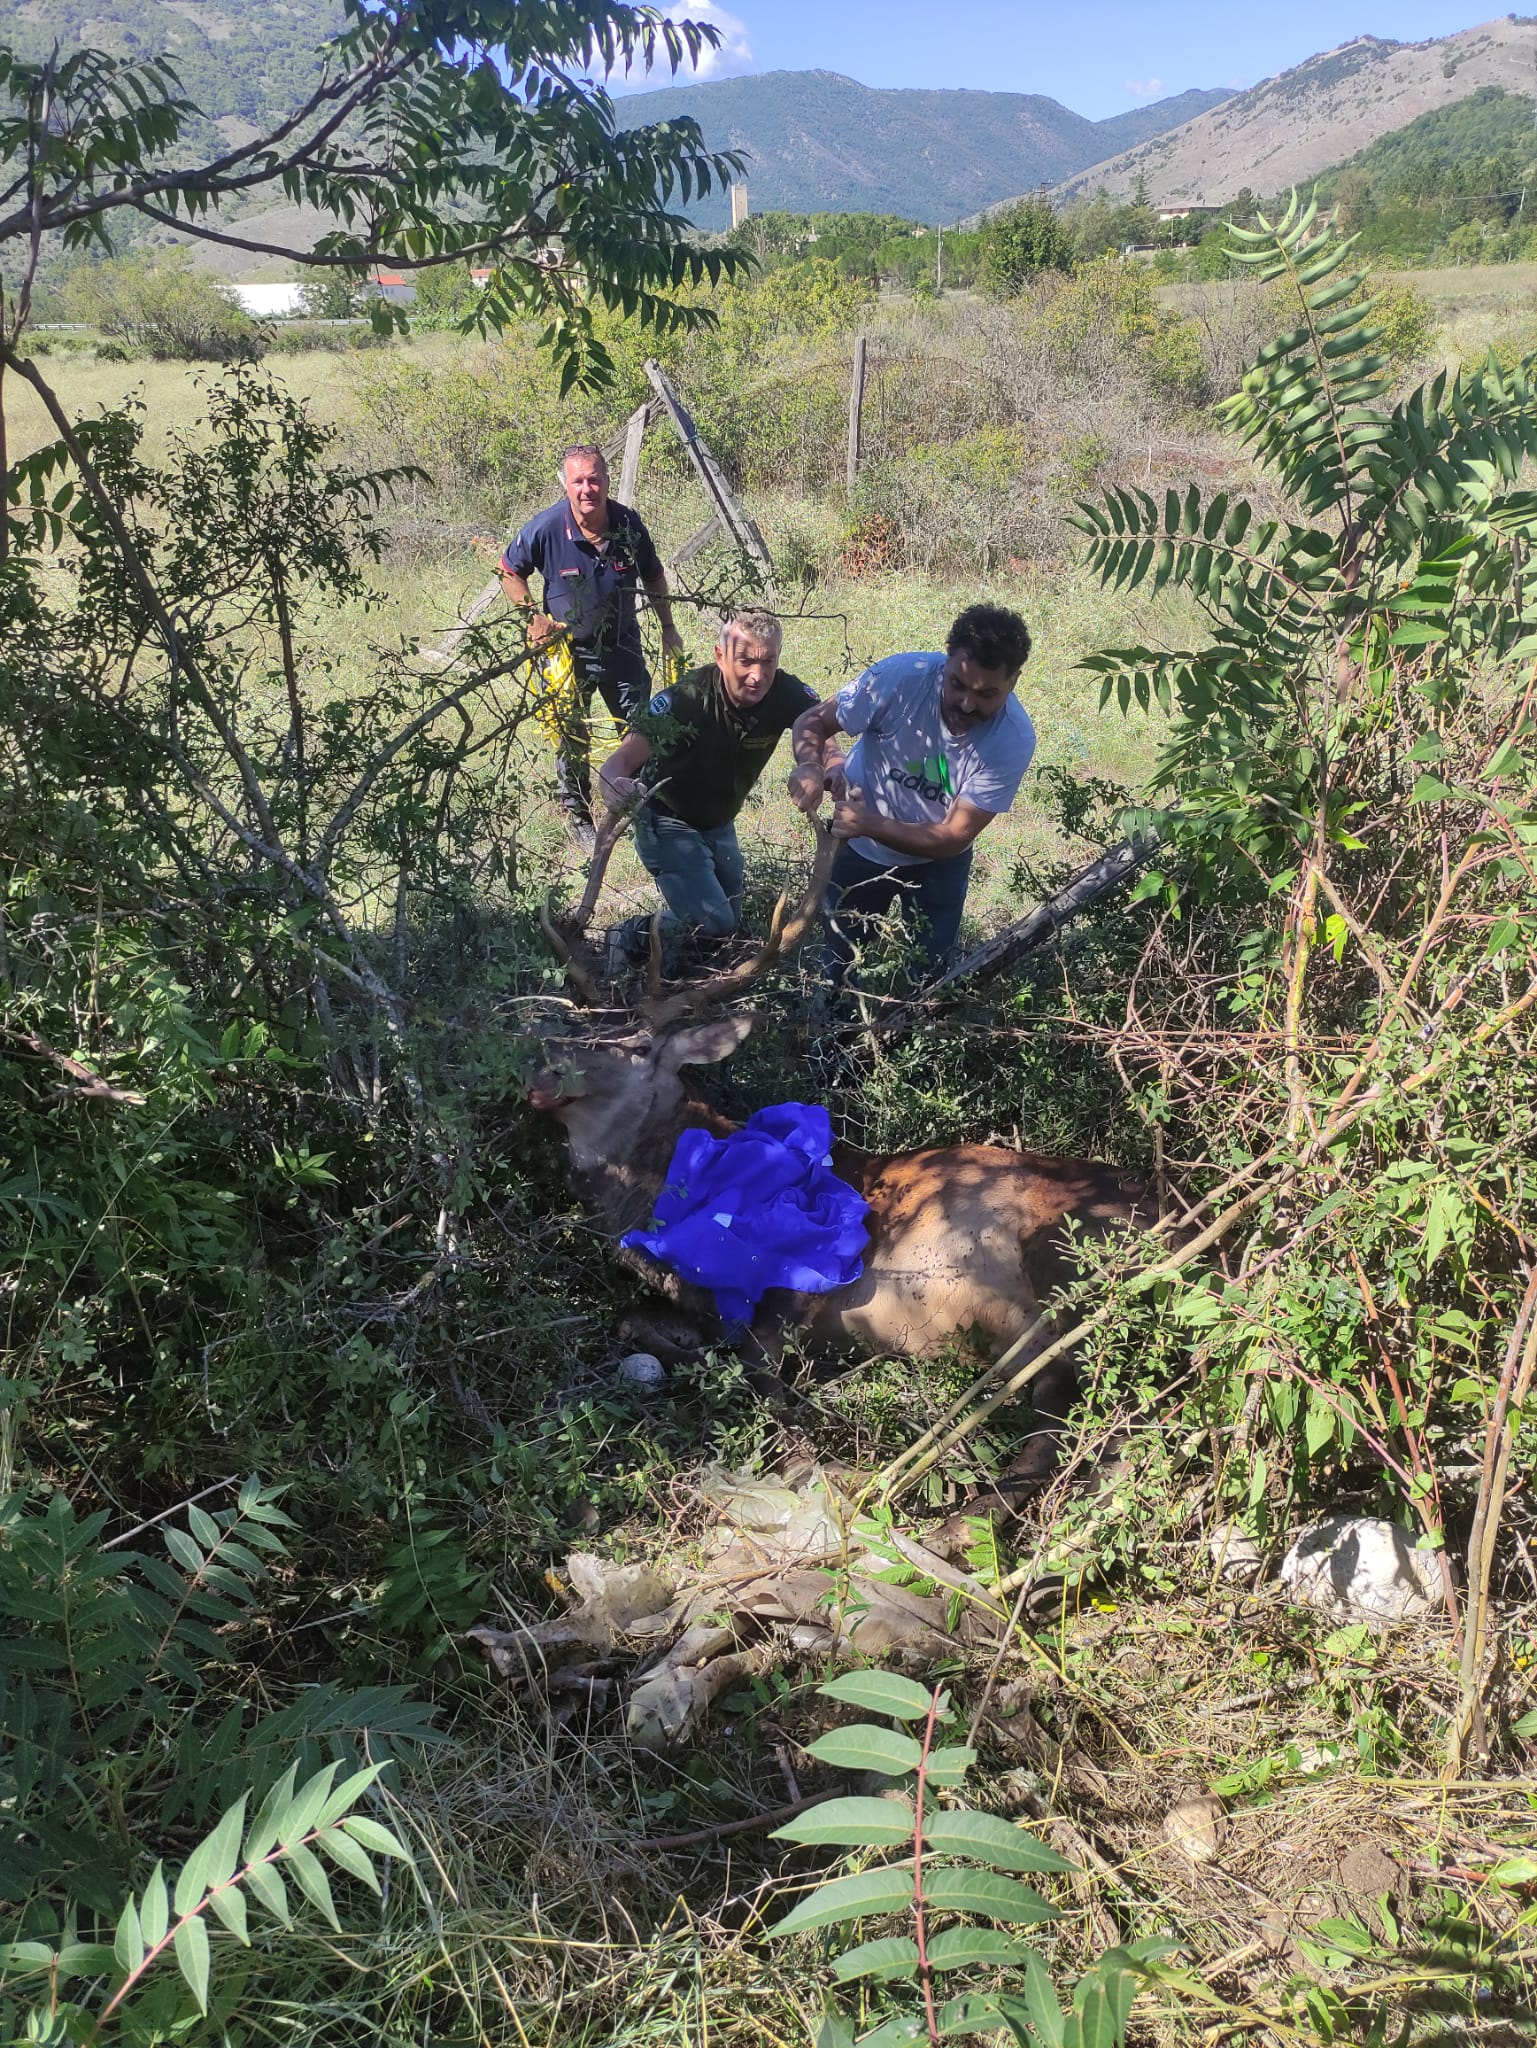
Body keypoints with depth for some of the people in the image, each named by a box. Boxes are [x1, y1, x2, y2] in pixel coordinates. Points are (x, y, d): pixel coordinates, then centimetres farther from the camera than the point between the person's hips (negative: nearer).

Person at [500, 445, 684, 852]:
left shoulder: (629, 524, -11)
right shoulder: (545, 528, -18)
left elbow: (653, 574, 8)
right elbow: (510, 571, -1)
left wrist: (668, 627, 8)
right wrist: (533, 615, -12)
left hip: (622, 646, 2)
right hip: (567, 649, -2)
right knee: (571, 739, 5)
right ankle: (578, 819, 22)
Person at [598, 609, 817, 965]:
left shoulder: (786, 692, -21)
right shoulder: (686, 699, -33)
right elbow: (620, 762, -38)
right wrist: (615, 786, -62)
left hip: (719, 824, 6)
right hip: (668, 823, -6)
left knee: (731, 921, 18)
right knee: (713, 923, -19)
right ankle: (631, 938, 6)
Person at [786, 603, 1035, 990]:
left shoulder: (1014, 739, -30)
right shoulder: (901, 676, -31)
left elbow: (953, 838, -28)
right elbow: (814, 721, -18)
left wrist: (870, 824, -43)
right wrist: (811, 766, -41)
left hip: (937, 862, 0)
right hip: (859, 849, 0)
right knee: (838, 967, 14)